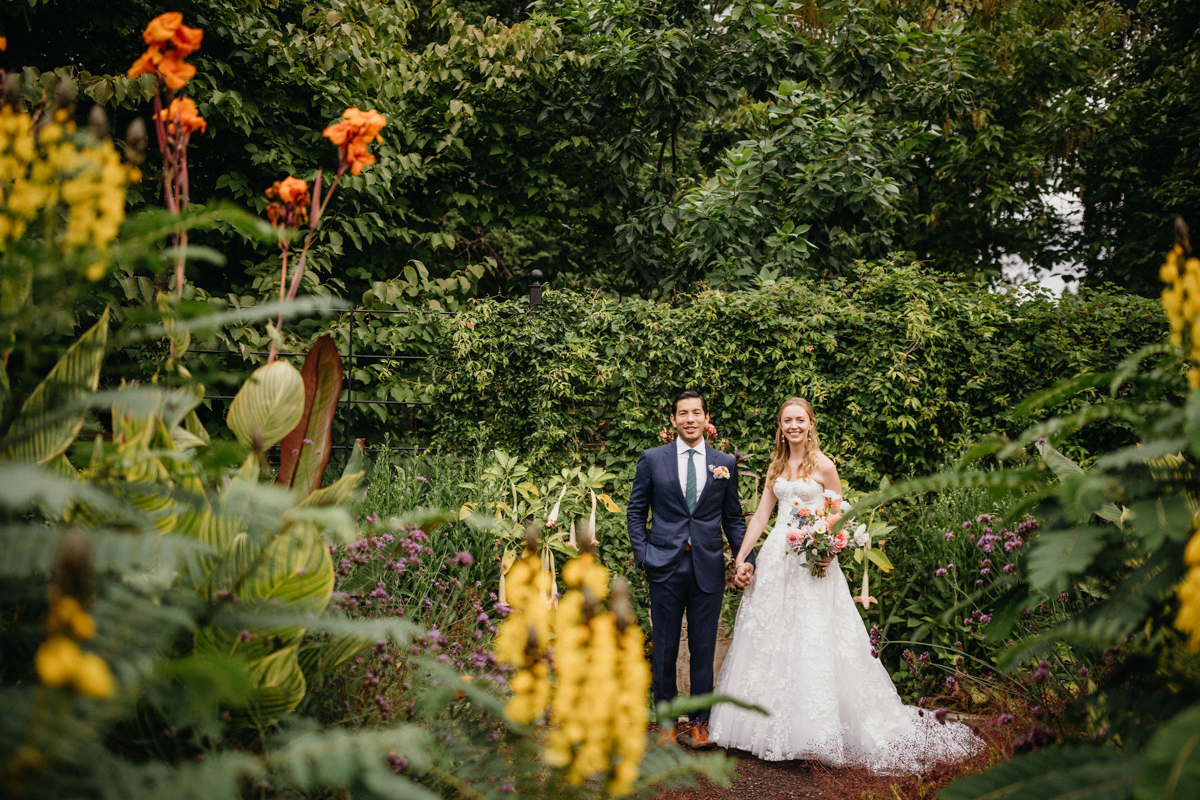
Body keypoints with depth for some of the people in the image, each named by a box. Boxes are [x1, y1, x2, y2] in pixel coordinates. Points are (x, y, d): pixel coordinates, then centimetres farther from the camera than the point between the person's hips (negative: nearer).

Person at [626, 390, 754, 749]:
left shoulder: (726, 463, 7)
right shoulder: (652, 459, 4)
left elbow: (733, 518, 11)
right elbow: (635, 510, 7)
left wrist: (745, 559, 1)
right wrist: (641, 554, -3)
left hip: (708, 568, 1)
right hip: (665, 566, -1)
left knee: (704, 648, 8)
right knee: (664, 648, 8)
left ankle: (699, 721, 22)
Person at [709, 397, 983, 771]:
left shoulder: (823, 466, -2)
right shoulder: (776, 466, 12)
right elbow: (761, 516, 13)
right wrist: (741, 558, 8)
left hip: (812, 561, -5)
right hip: (775, 560, 5)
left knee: (812, 641, -6)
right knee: (771, 638, 7)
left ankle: (813, 731, 4)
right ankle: (775, 726, 18)